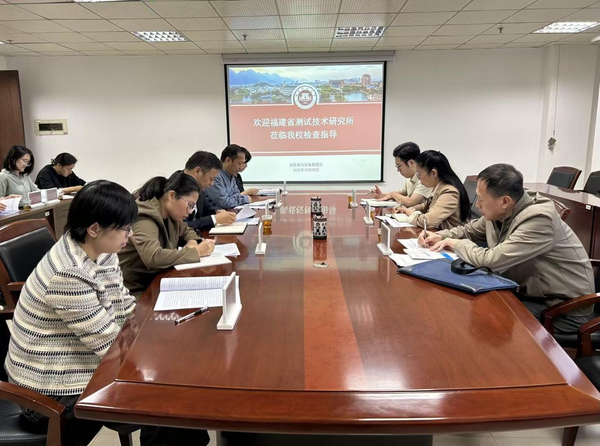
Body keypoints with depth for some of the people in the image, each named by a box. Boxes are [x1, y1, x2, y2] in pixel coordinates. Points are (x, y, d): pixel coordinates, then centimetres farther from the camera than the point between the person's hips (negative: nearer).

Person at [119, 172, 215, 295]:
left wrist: (193, 242, -2)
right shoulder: (145, 218, -22)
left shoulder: (170, 215, 2)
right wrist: (196, 252, -28)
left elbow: (186, 230, 21)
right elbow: (153, 258, -36)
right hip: (138, 290, -8)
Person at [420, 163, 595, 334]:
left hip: (565, 309, -7)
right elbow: (471, 230, 16)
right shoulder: (497, 212, -5)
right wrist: (440, 236, -2)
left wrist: (457, 244, -16)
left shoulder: (538, 219, -30)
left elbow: (490, 261, -34)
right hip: (531, 292, 7)